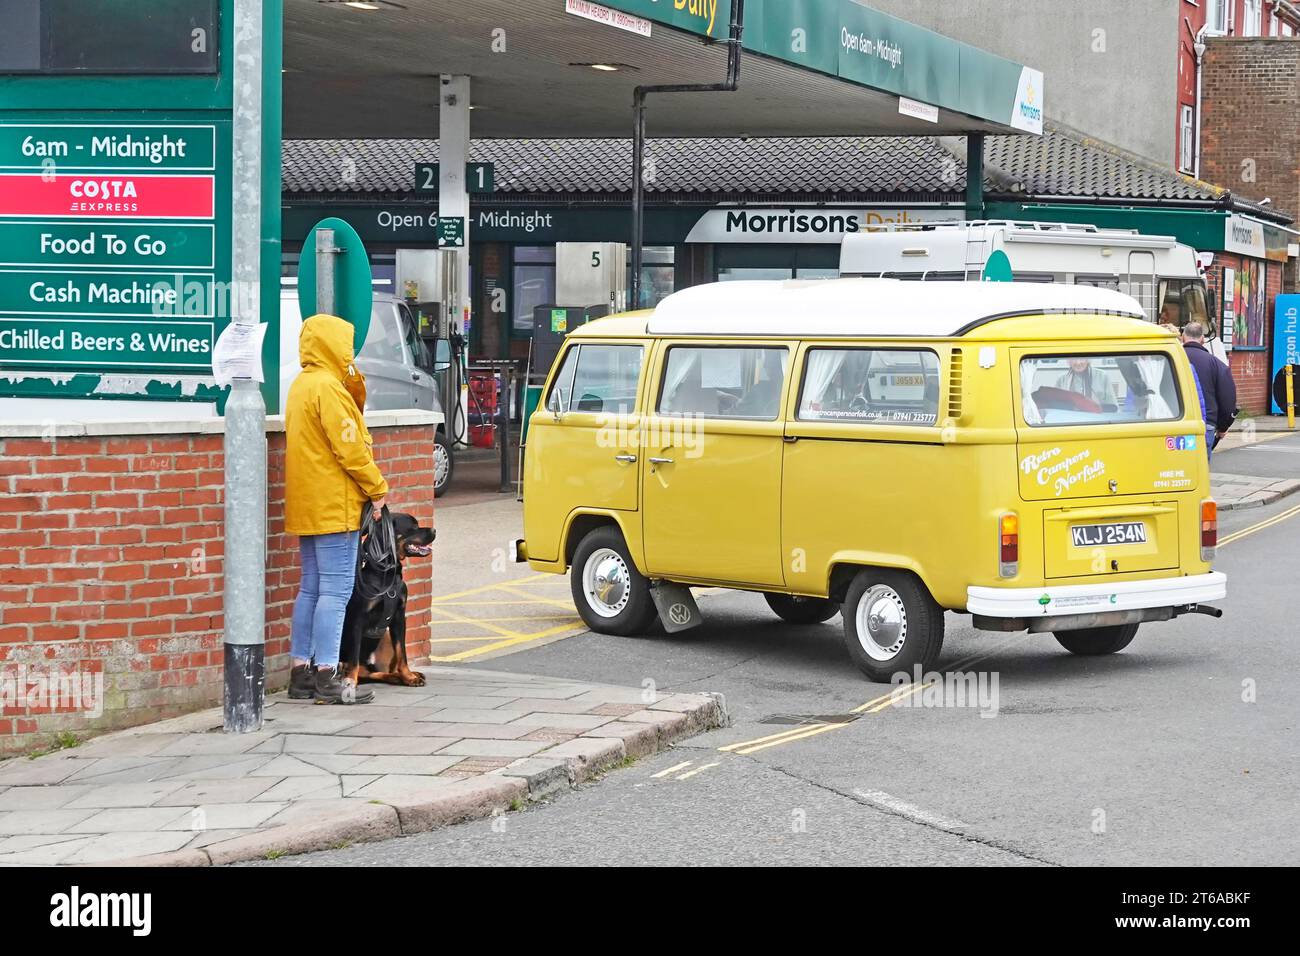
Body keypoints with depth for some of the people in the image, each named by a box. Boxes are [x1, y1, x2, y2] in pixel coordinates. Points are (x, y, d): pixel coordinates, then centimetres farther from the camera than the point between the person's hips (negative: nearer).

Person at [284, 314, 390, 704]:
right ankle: (327, 676, -9)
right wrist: (377, 488, -9)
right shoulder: (327, 387, -15)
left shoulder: (302, 385, 16)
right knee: (335, 590, -8)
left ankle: (301, 673, 14)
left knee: (311, 589, 12)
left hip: (308, 506, 10)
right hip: (335, 506, -10)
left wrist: (355, 386, 5)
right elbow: (349, 446, -18)